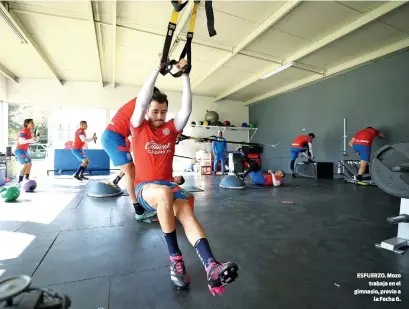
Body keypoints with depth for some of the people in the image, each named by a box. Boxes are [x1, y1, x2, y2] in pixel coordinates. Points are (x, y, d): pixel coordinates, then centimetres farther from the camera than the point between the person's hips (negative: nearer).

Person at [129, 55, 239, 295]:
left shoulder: (171, 128, 9)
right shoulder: (139, 128, 2)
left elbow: (187, 108, -2)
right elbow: (142, 101, -13)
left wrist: (184, 75, -3)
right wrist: (157, 69, -10)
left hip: (169, 184, 3)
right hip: (145, 187, -2)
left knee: (187, 211, -30)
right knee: (164, 194, -39)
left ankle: (211, 267, -46)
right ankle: (175, 257, -25)